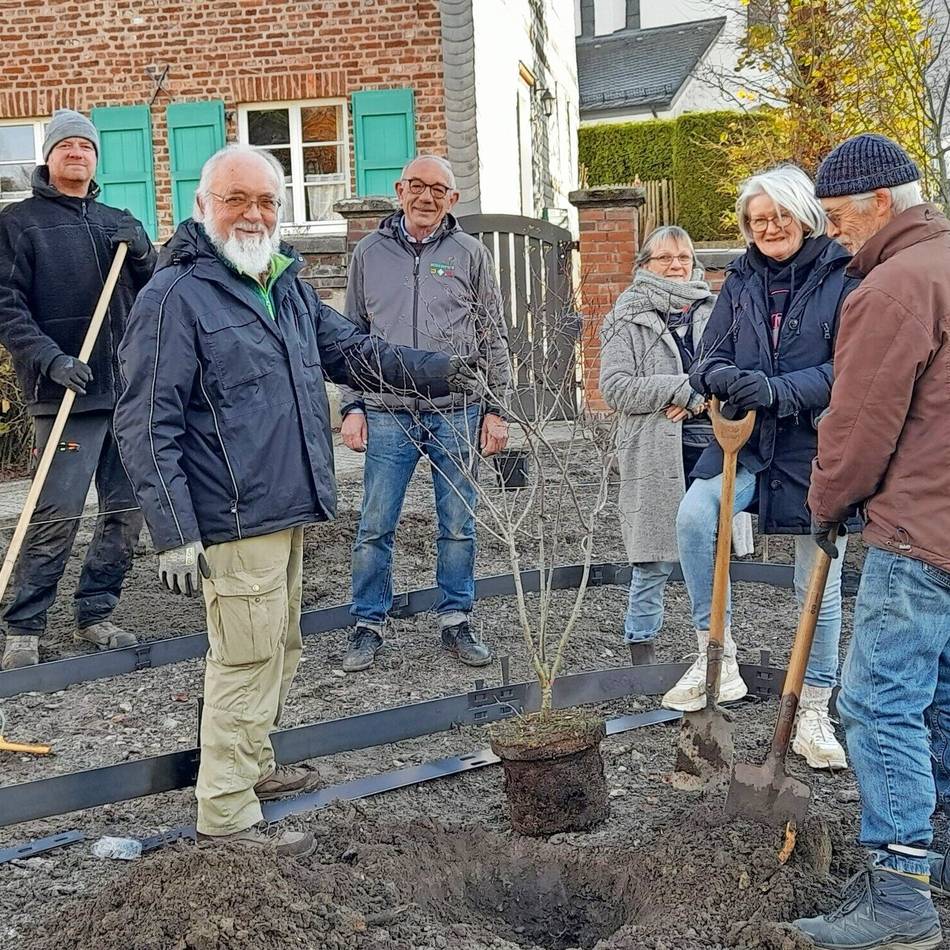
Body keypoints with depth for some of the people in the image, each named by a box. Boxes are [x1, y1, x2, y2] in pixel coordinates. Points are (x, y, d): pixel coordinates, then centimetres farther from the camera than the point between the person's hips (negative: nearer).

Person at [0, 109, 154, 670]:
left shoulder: (119, 223, 18)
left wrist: (143, 256, -6)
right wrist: (51, 359, -18)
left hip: (130, 389, 6)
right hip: (66, 392, -5)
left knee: (128, 510, 7)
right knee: (58, 517, -11)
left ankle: (95, 615, 20)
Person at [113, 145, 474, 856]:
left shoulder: (288, 287, 11)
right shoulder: (176, 295, -14)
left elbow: (352, 351, 20)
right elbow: (147, 426, -17)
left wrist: (437, 371, 6)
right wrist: (175, 533, -22)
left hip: (288, 510, 9)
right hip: (235, 521, -9)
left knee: (279, 652, 21)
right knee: (249, 662, -2)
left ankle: (252, 764, 39)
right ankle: (227, 815, 11)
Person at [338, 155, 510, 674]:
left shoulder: (470, 253, 6)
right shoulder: (369, 252, 8)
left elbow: (493, 339, 8)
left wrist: (495, 410, 3)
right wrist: (352, 406, 4)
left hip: (457, 413, 0)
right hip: (387, 413, 0)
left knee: (458, 526, 7)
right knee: (375, 528, 3)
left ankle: (456, 621, 21)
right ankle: (367, 626, 16)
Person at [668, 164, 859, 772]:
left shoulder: (842, 280, -5)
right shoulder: (742, 281, 8)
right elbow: (709, 358, 7)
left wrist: (778, 389, -26)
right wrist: (727, 378, -17)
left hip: (817, 447, -3)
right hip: (749, 437, 3)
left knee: (819, 584, 7)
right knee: (694, 515, -27)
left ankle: (814, 714, 25)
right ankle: (716, 655, -9)